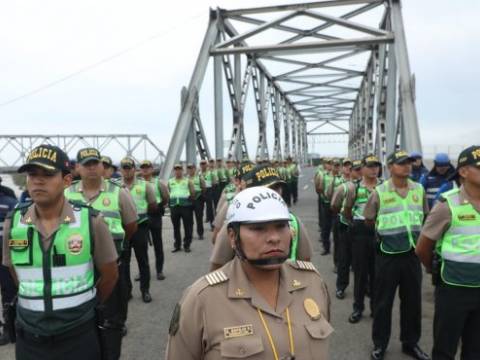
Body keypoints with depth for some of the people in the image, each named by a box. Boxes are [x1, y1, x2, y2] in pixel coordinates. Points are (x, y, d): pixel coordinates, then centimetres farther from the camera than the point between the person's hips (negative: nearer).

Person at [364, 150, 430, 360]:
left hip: (412, 253, 4)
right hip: (388, 255, -4)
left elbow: (424, 217, 15)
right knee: (383, 301, 7)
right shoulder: (379, 192, -10)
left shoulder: (419, 189, 2)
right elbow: (369, 221, -1)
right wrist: (387, 228, 2)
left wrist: (413, 229, 4)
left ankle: (410, 343, 34)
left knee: (412, 300, 15)